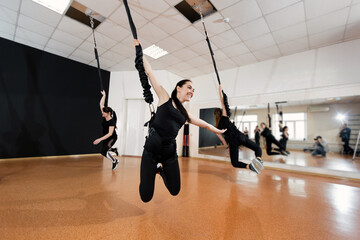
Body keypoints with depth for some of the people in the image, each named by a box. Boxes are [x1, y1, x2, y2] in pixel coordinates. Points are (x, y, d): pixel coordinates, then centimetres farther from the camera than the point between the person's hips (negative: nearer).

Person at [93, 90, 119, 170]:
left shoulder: (112, 122, -29)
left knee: (103, 151, -13)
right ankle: (114, 150, 46)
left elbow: (110, 133, -32)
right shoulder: (105, 117, -10)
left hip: (112, 138, -8)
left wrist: (100, 139, -36)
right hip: (106, 137, 8)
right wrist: (104, 95, -2)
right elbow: (101, 104, -3)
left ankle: (115, 161, 6)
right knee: (104, 150, 19)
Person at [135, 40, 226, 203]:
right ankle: (154, 169, 32)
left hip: (170, 154, 5)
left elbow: (204, 124, 24)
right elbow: (150, 73, 0)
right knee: (145, 197, 4)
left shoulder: (185, 114, 12)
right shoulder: (164, 98, -1)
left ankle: (161, 169, 37)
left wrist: (219, 131, 34)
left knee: (174, 191, 11)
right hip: (151, 152, -4)